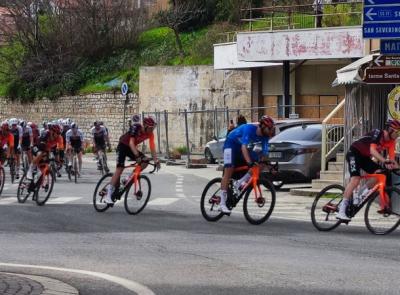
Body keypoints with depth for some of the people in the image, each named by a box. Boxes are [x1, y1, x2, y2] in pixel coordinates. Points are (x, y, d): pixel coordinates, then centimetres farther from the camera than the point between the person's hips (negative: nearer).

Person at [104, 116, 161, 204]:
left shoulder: (150, 134, -11)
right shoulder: (136, 127, -29)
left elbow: (152, 147, -9)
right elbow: (131, 143, -35)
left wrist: (156, 160, -18)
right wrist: (137, 156, -45)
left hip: (132, 148, 6)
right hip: (123, 146, -6)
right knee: (120, 168, -18)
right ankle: (109, 195, -21)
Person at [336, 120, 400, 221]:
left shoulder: (391, 142, -3)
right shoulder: (378, 133, -25)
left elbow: (392, 159, -7)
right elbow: (373, 150, -38)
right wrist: (385, 161, -51)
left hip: (365, 157, 8)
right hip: (354, 153, -8)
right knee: (355, 179, -25)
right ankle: (341, 211, -31)